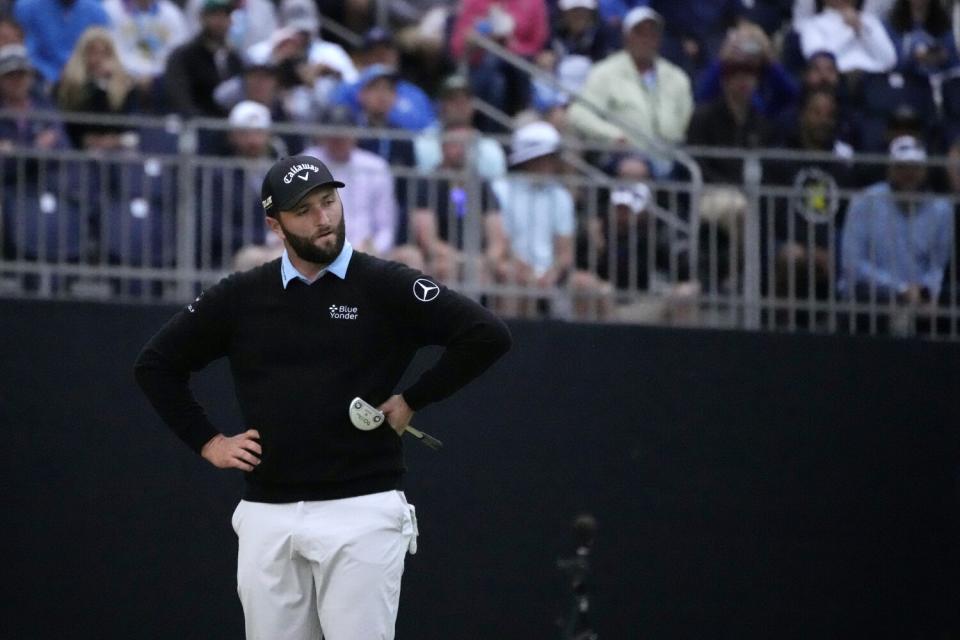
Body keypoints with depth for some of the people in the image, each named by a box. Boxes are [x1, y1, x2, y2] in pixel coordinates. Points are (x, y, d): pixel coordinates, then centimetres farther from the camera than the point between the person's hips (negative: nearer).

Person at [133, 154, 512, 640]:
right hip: (267, 518, 4)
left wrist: (412, 400, -4)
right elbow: (155, 364, 18)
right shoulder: (242, 296, 9)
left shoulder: (386, 287, -1)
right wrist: (207, 442, 10)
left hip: (360, 512, -4)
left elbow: (488, 335, -7)